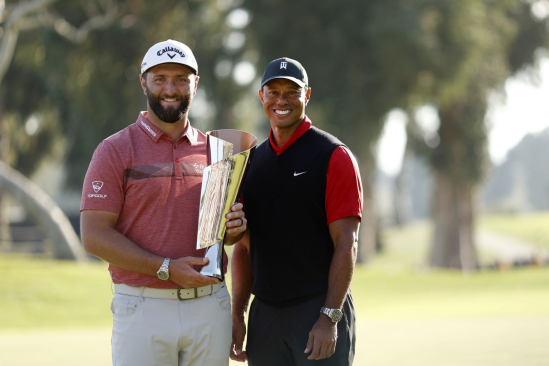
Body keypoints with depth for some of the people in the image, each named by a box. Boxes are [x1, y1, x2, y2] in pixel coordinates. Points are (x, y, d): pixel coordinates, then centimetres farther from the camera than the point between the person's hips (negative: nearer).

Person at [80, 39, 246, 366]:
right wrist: (167, 268, -17)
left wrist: (234, 227, -4)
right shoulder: (116, 150, -2)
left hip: (210, 307, 4)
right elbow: (95, 235, -10)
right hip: (143, 309, -4)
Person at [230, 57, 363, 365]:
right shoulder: (252, 161, 13)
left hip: (319, 311, -5)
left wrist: (330, 317, -17)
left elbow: (346, 244, -10)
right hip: (265, 314, 5)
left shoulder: (334, 157, -4)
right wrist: (238, 314, 9)